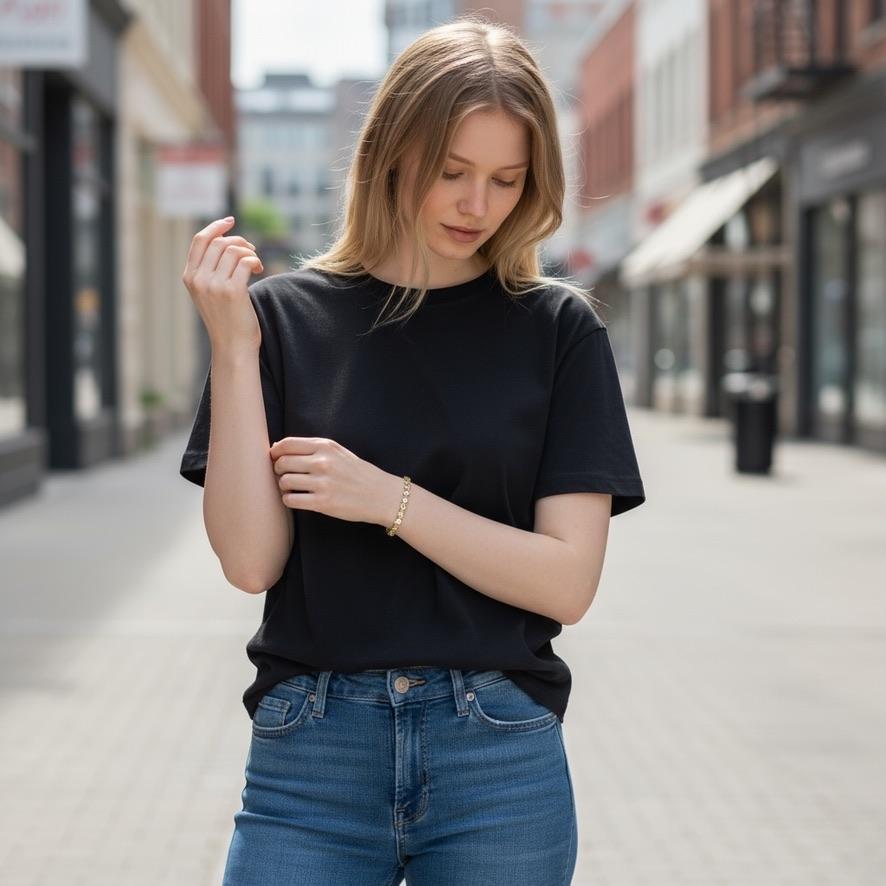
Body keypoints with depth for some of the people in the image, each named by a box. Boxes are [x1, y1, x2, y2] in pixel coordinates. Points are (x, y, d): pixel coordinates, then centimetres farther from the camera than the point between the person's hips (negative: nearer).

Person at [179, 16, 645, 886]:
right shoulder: (284, 313, 1)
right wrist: (233, 351, -13)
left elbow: (568, 580, -5)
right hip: (310, 753, 0)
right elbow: (250, 560, -6)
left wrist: (387, 499, -14)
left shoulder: (558, 325, 0)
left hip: (500, 759, 0)